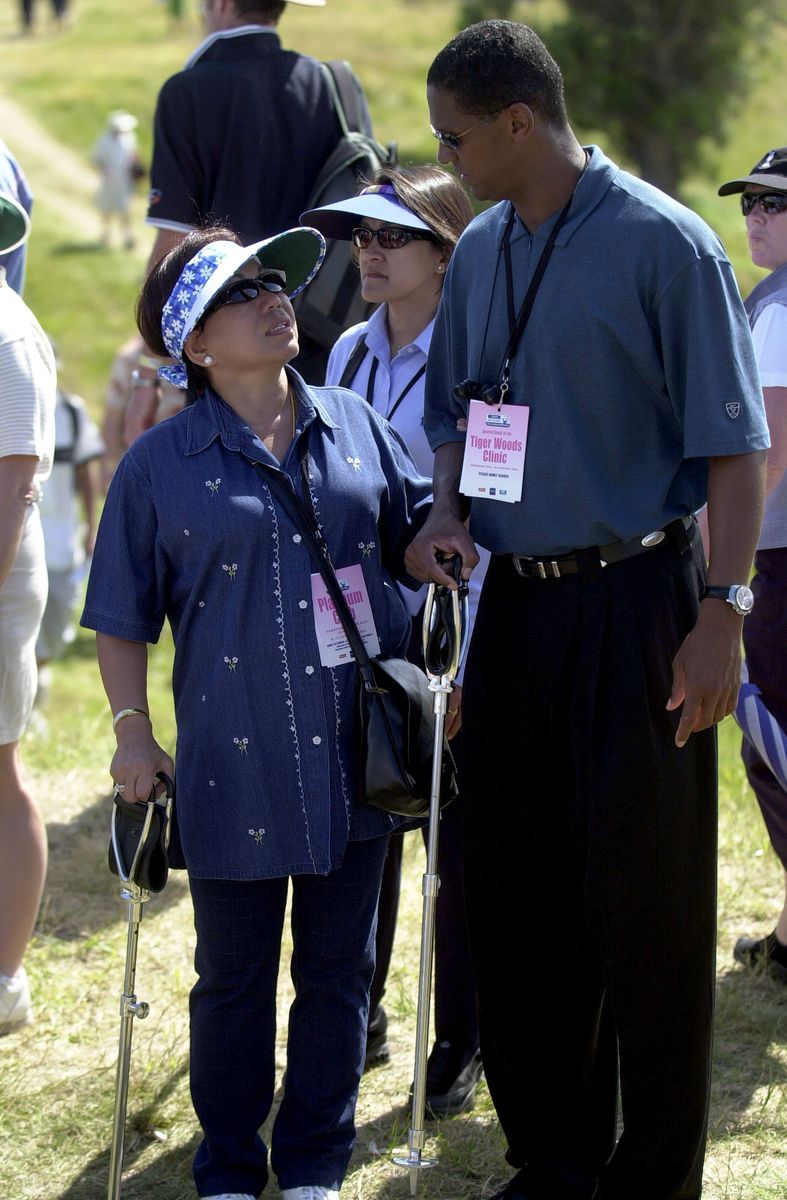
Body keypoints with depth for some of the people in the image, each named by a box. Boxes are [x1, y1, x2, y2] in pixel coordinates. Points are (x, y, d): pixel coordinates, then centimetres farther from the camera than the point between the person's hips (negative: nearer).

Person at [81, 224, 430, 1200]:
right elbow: (123, 617, 3)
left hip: (353, 753, 2)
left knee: (337, 968, 11)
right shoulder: (161, 465, -2)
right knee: (233, 975, 9)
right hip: (233, 767, -2)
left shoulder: (356, 427, 6)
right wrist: (133, 731, -2)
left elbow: (415, 534, 15)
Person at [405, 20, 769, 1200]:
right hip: (516, 602, 6)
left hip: (634, 602, -6)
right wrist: (448, 513, 4)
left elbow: (734, 447, -11)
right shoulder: (480, 252, 10)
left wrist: (720, 612, -16)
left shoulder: (663, 244, -10)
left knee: (647, 900, -1)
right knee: (518, 899, 10)